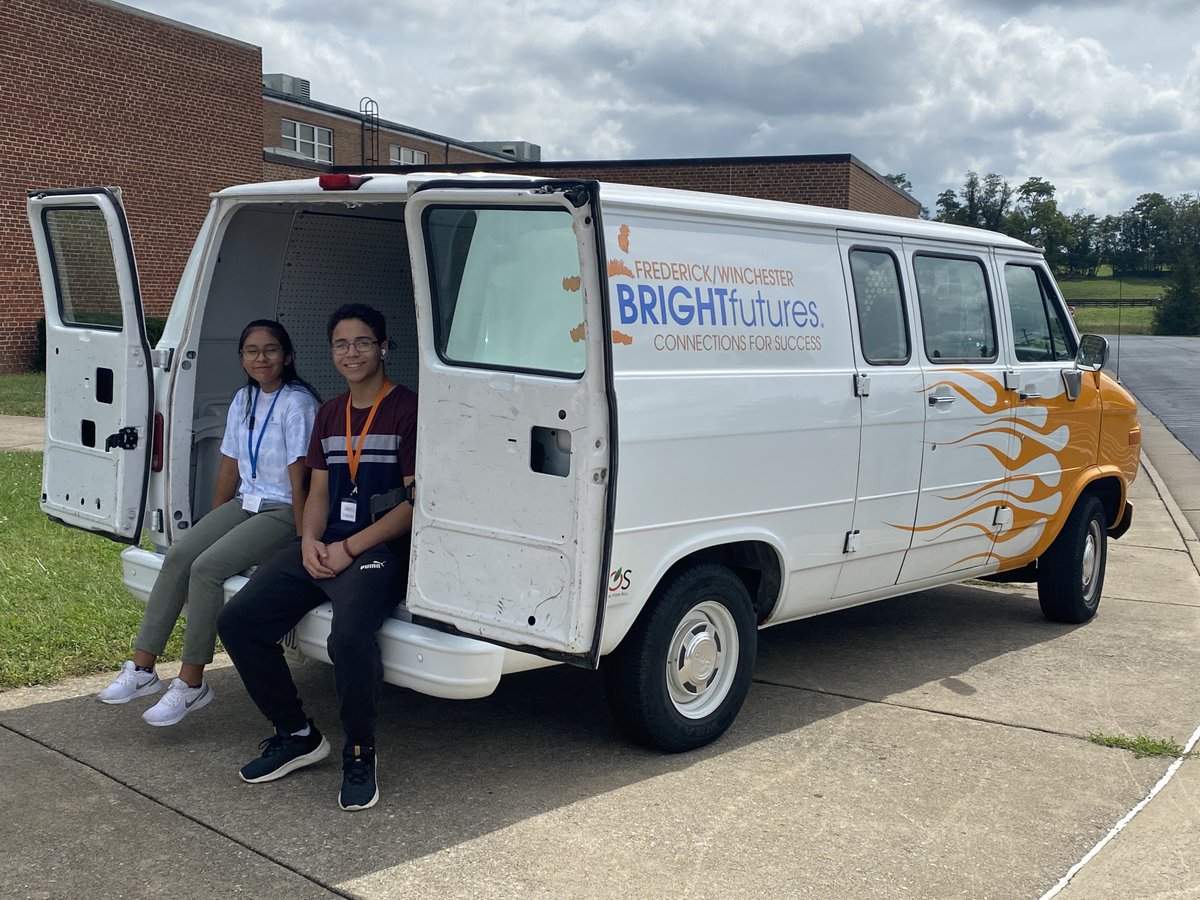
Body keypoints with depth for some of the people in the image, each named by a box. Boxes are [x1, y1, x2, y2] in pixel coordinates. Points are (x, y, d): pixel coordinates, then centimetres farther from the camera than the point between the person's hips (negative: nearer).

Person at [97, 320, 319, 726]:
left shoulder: (297, 403, -14)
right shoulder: (243, 400, 11)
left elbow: (299, 481, -17)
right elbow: (229, 469, 16)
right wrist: (210, 528, 17)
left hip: (282, 512, -7)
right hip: (244, 503, 8)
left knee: (206, 568, -23)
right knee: (178, 555, -13)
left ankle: (191, 684, -15)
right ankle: (142, 668, -8)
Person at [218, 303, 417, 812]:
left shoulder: (408, 410, -5)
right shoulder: (329, 414, 19)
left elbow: (416, 502, -10)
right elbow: (319, 490, 19)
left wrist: (350, 549, -13)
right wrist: (310, 541, -2)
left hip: (380, 550, -7)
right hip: (324, 547, 8)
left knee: (349, 635, -34)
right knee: (237, 621, -7)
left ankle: (360, 755, -10)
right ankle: (297, 735, 8)